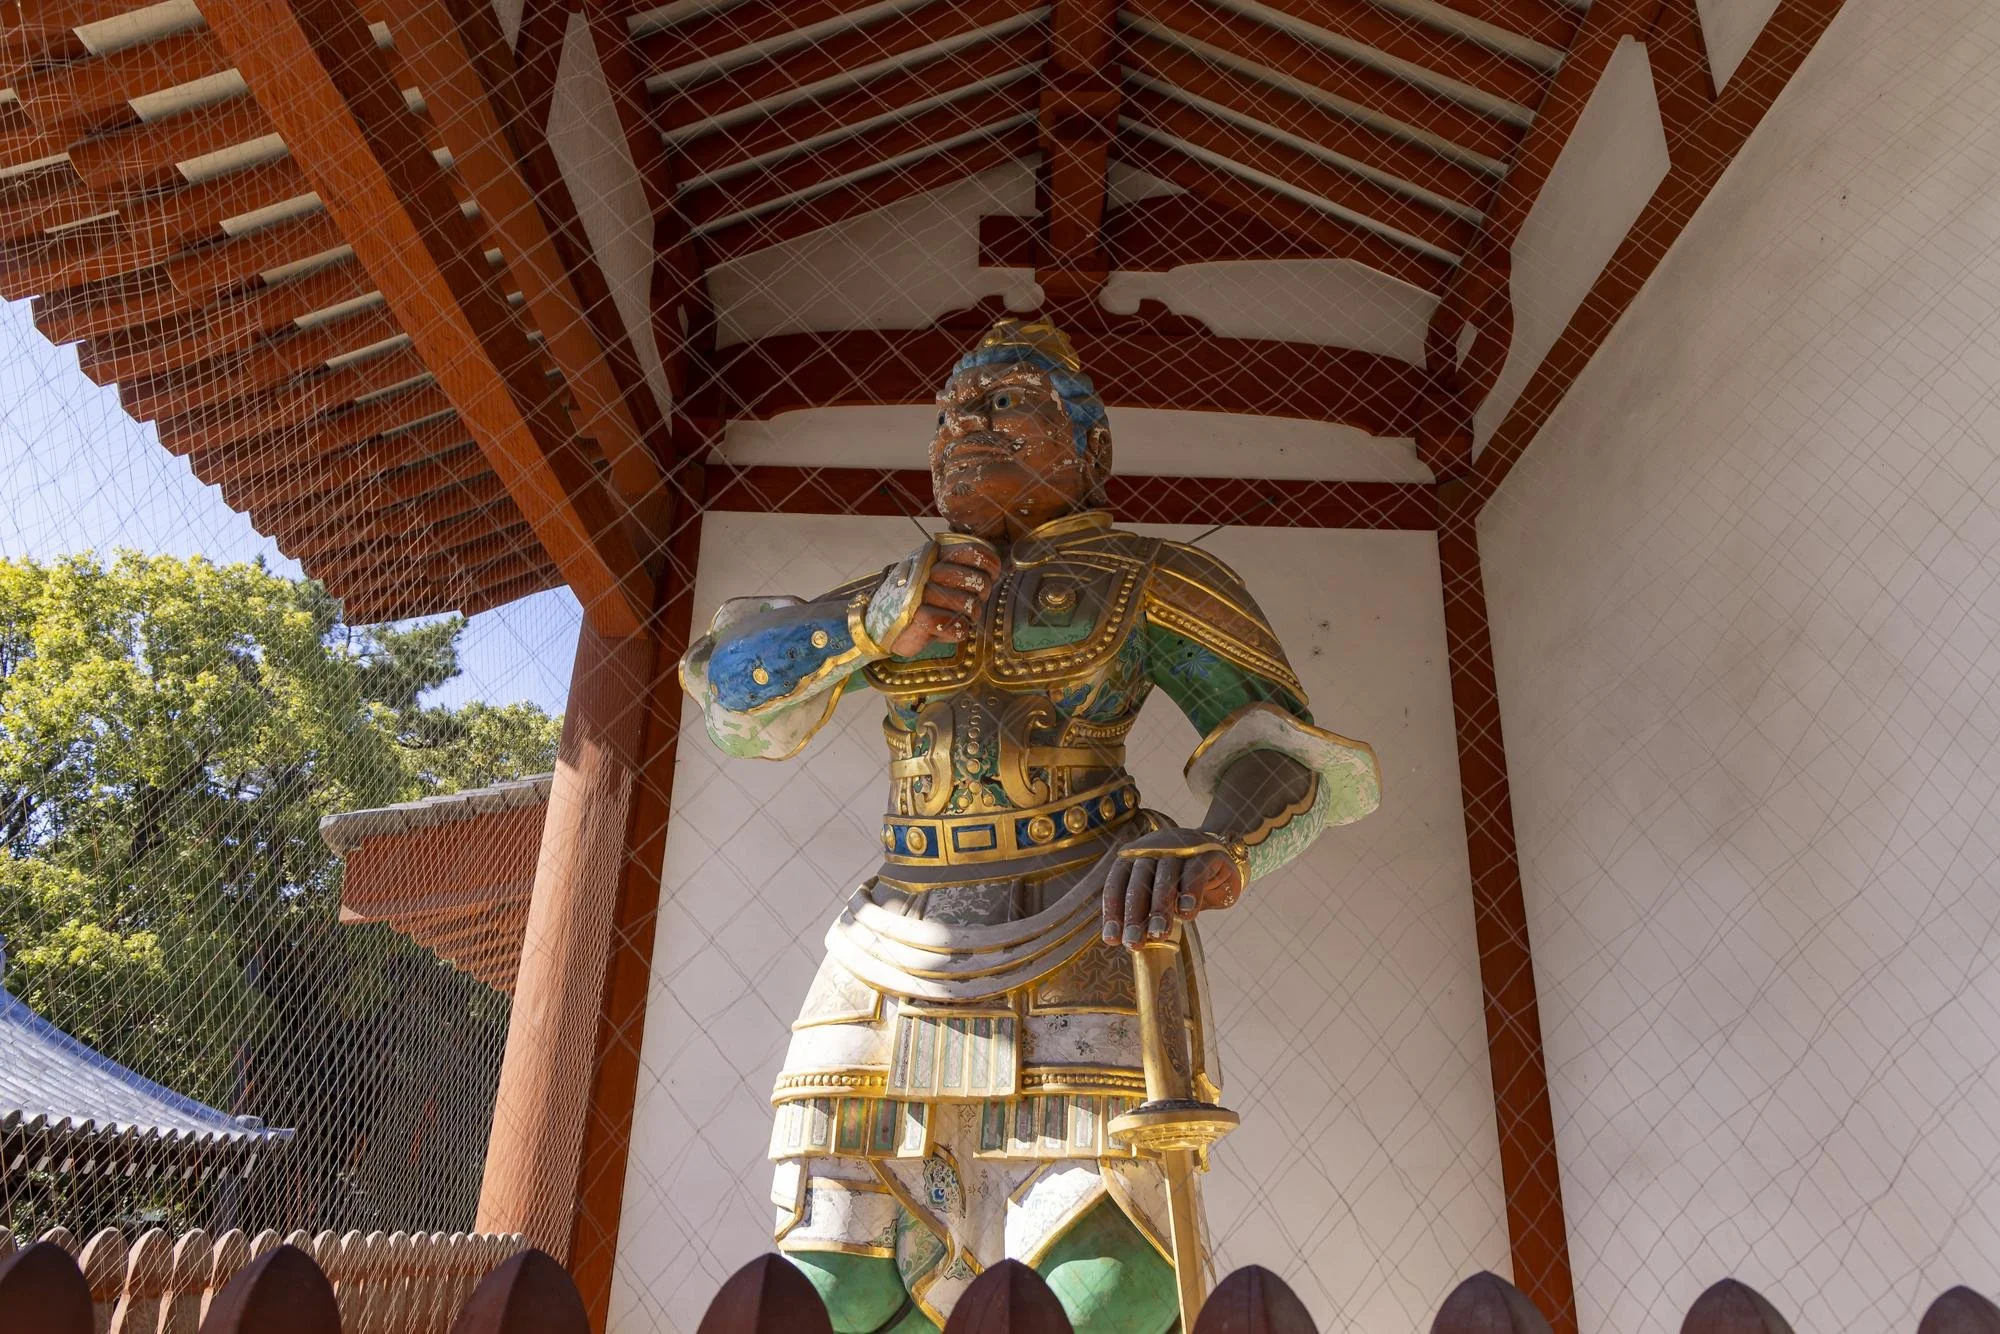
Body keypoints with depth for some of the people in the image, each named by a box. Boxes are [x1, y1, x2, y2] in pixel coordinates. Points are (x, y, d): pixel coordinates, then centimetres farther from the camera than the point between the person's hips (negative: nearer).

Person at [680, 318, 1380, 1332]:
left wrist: (1214, 848, -27)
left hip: (1083, 943, -4)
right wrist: (872, 619, -12)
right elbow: (735, 683, 7)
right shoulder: (898, 593, 18)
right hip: (901, 961, 5)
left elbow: (1286, 757, -5)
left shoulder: (1149, 580, 5)